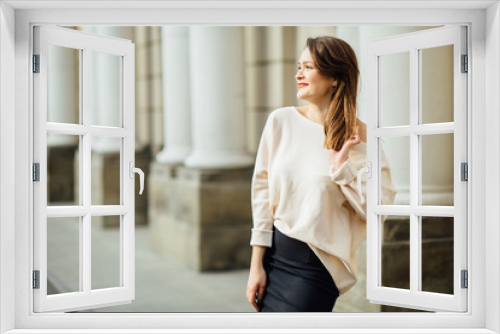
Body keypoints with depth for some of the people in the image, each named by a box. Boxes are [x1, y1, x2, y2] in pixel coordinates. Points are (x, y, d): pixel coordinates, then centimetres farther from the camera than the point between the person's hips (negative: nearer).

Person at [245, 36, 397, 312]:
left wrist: (342, 167, -17)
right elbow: (262, 189, 2)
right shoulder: (281, 120, 0)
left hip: (316, 267, -3)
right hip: (273, 254, 4)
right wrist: (256, 263, 1)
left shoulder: (359, 138, -6)